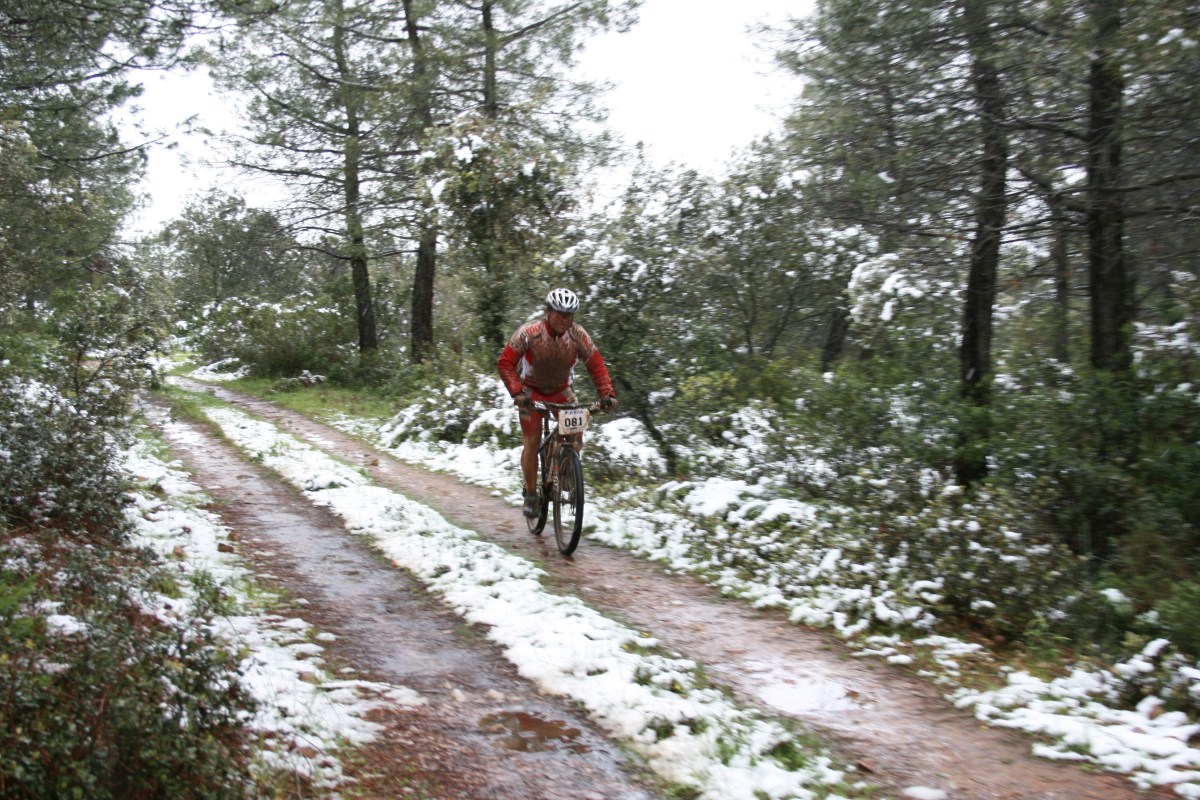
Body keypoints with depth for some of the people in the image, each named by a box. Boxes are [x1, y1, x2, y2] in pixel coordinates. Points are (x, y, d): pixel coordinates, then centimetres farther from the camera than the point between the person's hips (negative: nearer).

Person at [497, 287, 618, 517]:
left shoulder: (578, 335, -20)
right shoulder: (529, 332, -28)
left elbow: (597, 365, -15)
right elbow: (505, 363, -28)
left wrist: (606, 394, -30)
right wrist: (518, 393, -39)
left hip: (561, 390, 3)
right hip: (531, 391, -2)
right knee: (532, 441, -9)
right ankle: (530, 494, 6)